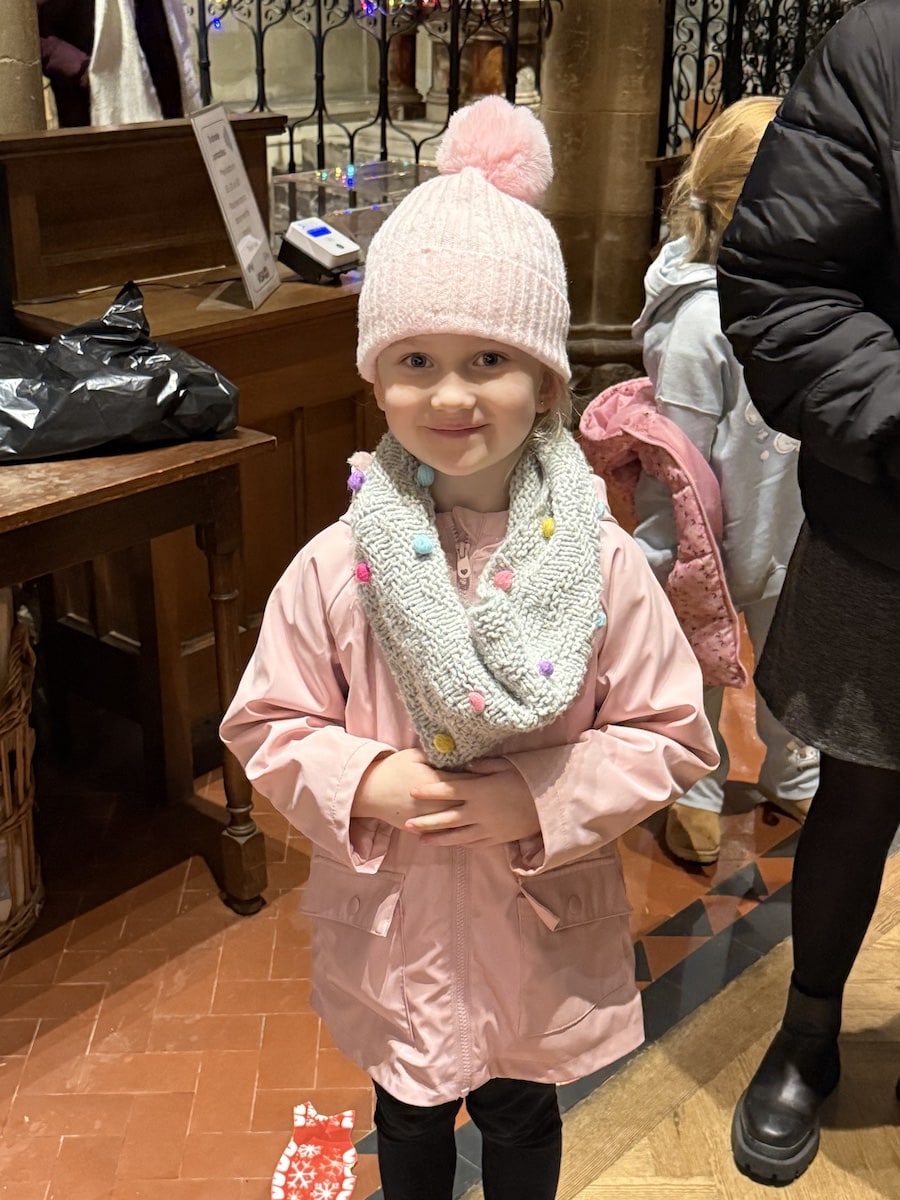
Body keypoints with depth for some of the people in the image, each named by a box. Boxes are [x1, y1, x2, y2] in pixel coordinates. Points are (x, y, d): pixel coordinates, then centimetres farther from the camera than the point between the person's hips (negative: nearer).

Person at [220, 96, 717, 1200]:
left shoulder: (601, 566, -17)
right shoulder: (335, 568, -16)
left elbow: (674, 734, -10)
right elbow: (266, 724, -6)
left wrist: (537, 799, -22)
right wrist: (362, 781, -23)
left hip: (543, 935, 0)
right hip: (392, 930, 1)